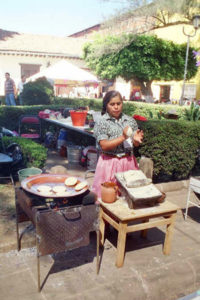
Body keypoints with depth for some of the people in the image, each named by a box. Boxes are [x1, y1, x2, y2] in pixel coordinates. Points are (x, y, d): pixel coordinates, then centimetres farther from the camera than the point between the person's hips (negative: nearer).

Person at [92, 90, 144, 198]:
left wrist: (136, 139, -11)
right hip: (110, 164, -3)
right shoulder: (102, 123, -6)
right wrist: (123, 137, -21)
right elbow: (104, 146, -15)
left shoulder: (130, 120, 6)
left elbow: (136, 144, 12)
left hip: (129, 162, 4)